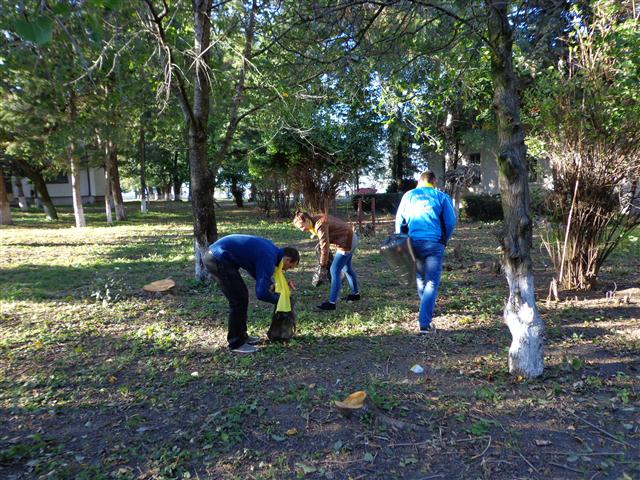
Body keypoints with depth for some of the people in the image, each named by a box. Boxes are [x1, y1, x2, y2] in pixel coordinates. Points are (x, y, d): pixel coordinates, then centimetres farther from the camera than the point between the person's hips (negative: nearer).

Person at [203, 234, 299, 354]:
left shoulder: (271, 249, 11)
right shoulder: (268, 259, -17)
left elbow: (261, 277, 25)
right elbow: (261, 293, -19)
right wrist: (278, 298, -1)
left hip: (214, 255, 10)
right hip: (218, 259, -10)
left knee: (240, 296, 16)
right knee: (239, 300, -3)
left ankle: (241, 336, 27)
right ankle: (236, 343, 9)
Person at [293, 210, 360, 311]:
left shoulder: (320, 225, -27)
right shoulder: (315, 221, 2)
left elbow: (325, 247, -23)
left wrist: (323, 264, -12)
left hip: (347, 242, -10)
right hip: (350, 237, 10)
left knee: (334, 271, -8)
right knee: (347, 268, 23)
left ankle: (331, 303, -5)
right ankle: (355, 294, 39)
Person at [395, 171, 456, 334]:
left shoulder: (408, 195, 12)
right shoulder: (441, 196, 7)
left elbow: (399, 221, 9)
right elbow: (451, 222, 4)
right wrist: (444, 241, 18)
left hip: (414, 243, 3)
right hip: (434, 244, -2)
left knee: (420, 280, 20)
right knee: (432, 283, 1)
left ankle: (426, 316, 32)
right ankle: (424, 323, -8)